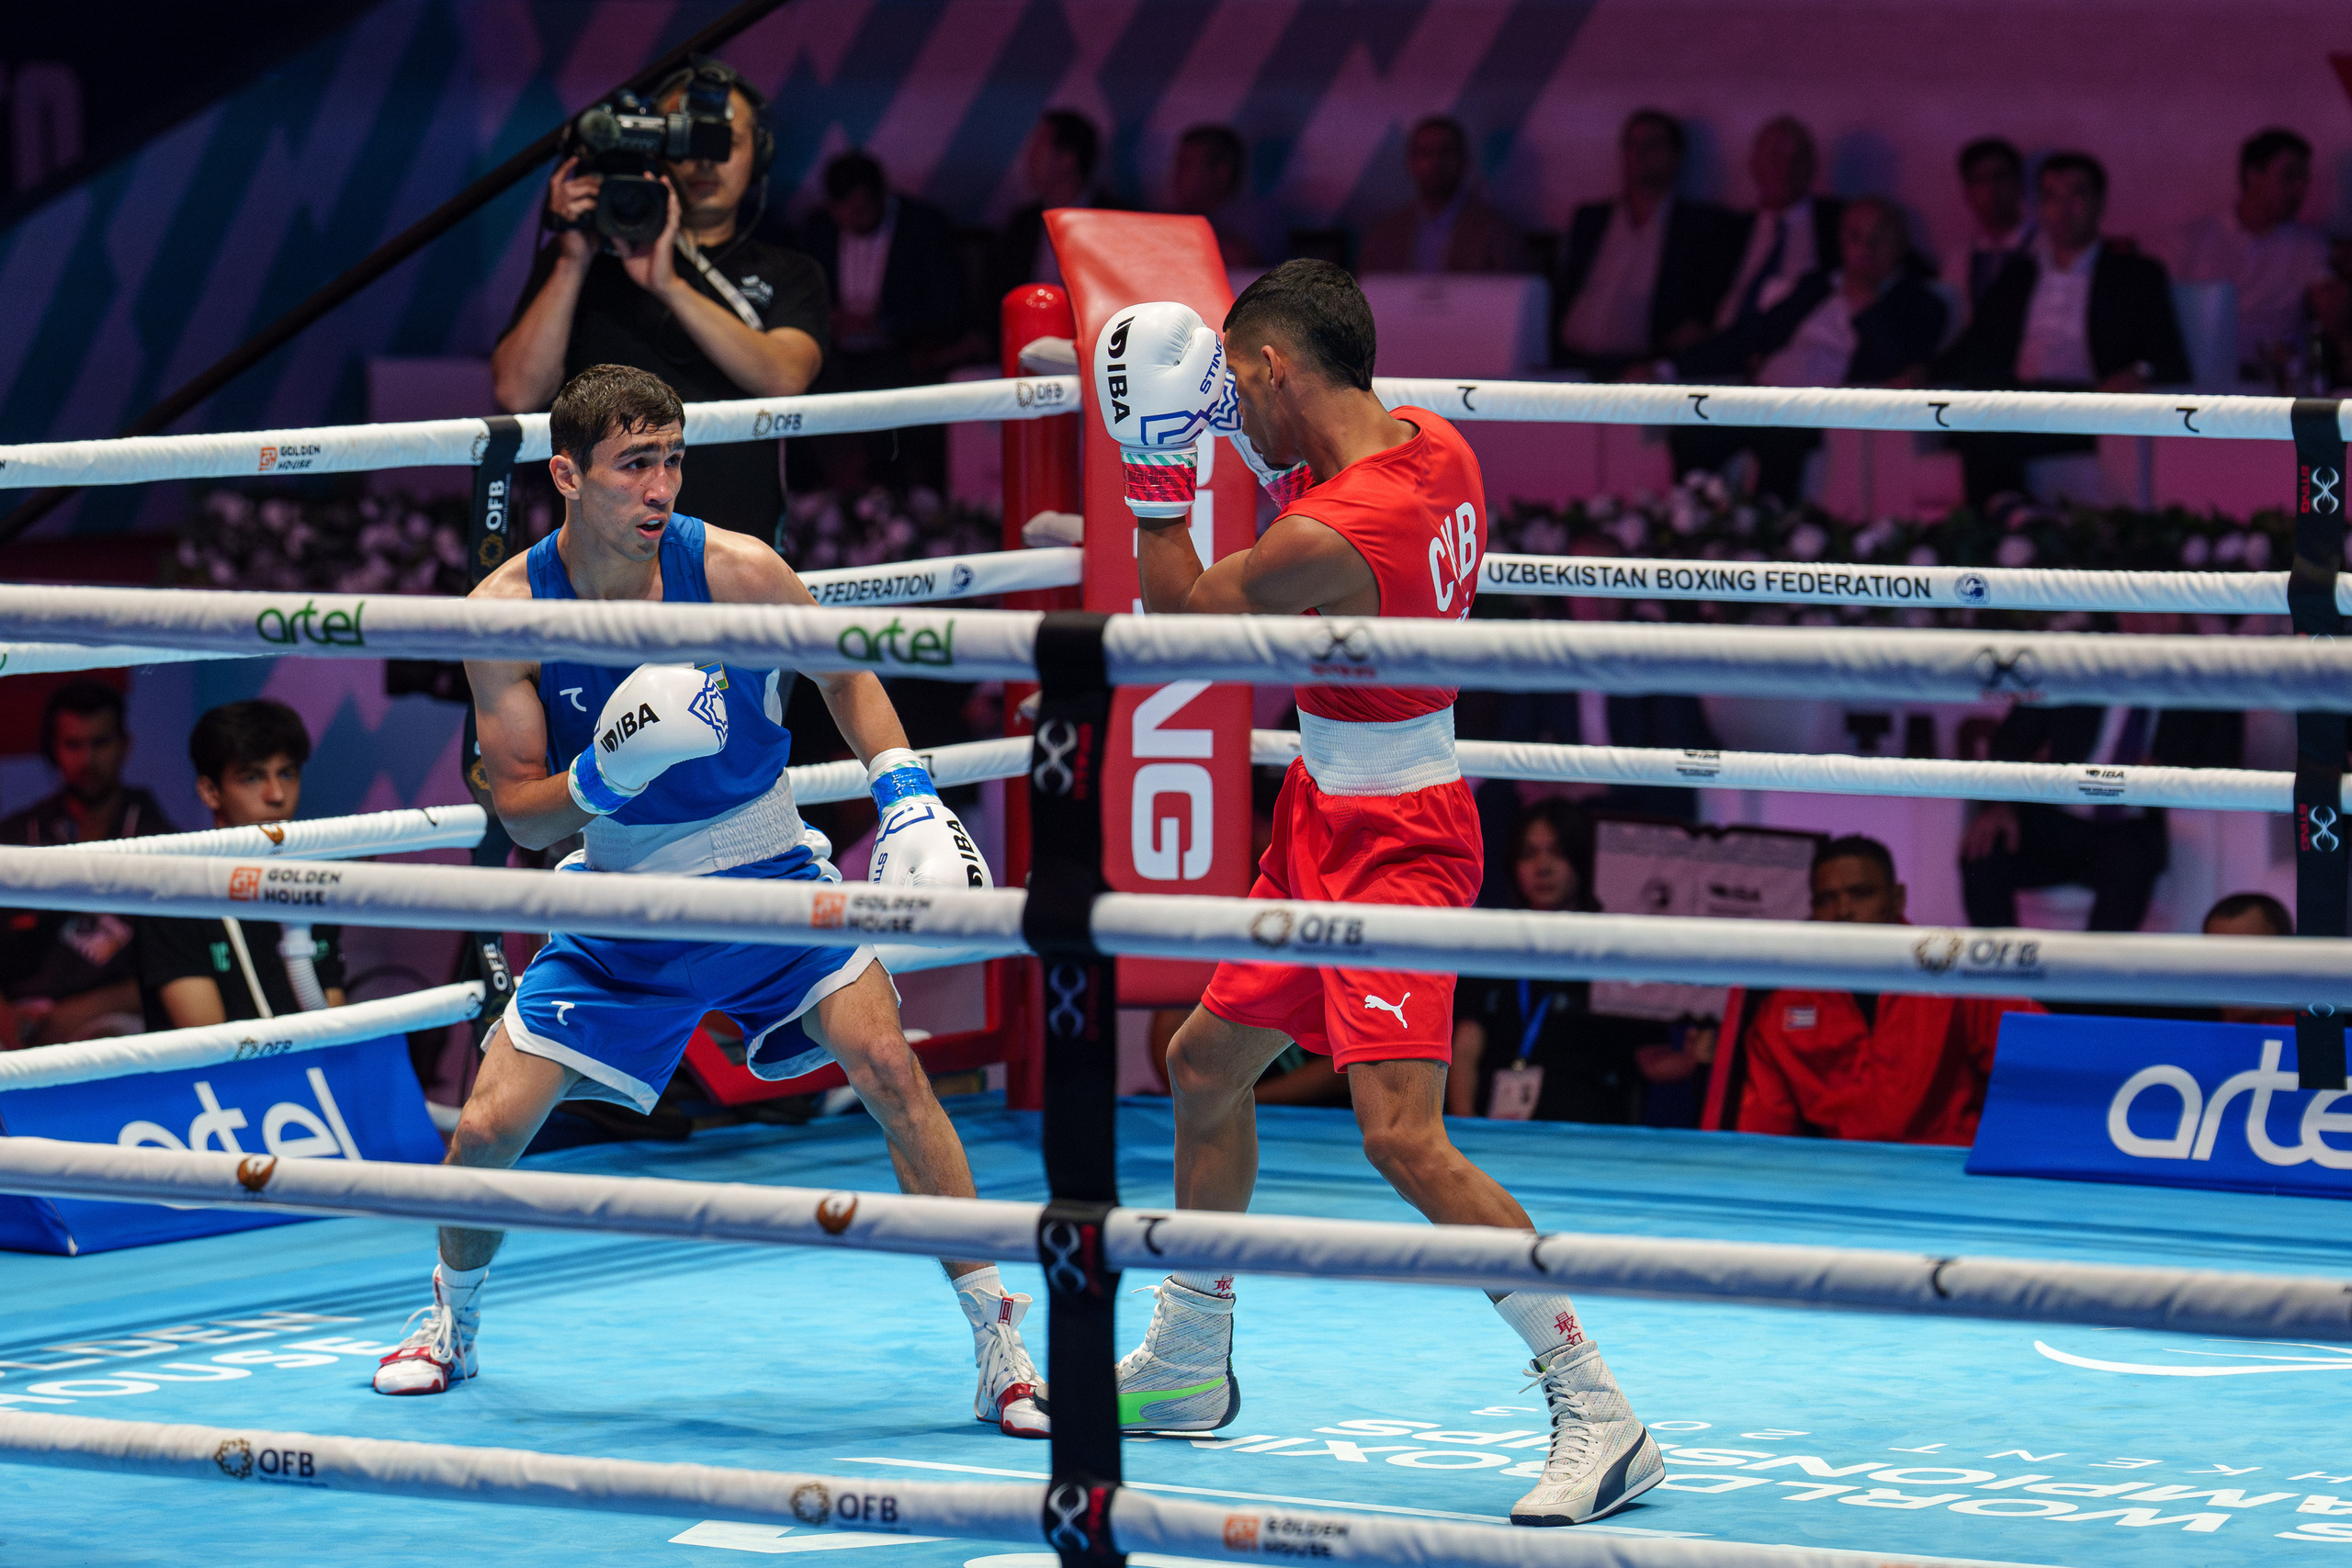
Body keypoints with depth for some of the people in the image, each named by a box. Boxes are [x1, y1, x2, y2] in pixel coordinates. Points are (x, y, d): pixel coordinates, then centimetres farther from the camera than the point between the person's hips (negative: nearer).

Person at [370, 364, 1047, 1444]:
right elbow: (519, 812, -8)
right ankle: (453, 1320, 28)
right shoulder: (507, 611, -14)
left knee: (887, 1066, -20)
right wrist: (606, 774, -28)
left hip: (764, 874, -1)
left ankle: (997, 1335, -10)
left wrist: (909, 798, -10)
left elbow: (844, 673, 2)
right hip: (620, 902, 1)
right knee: (486, 1128, -3)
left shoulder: (735, 572, -17)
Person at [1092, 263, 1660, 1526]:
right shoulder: (1433, 446, -2)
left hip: (1385, 842, -10)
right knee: (1204, 1063, 22)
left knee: (1402, 1134, -20)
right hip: (1329, 823, 10)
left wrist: (1153, 472, -2)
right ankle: (1185, 1369, 39)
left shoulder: (1322, 544, -28)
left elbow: (1185, 615, -9)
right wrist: (1270, 448, 12)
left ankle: (1597, 1415, -20)